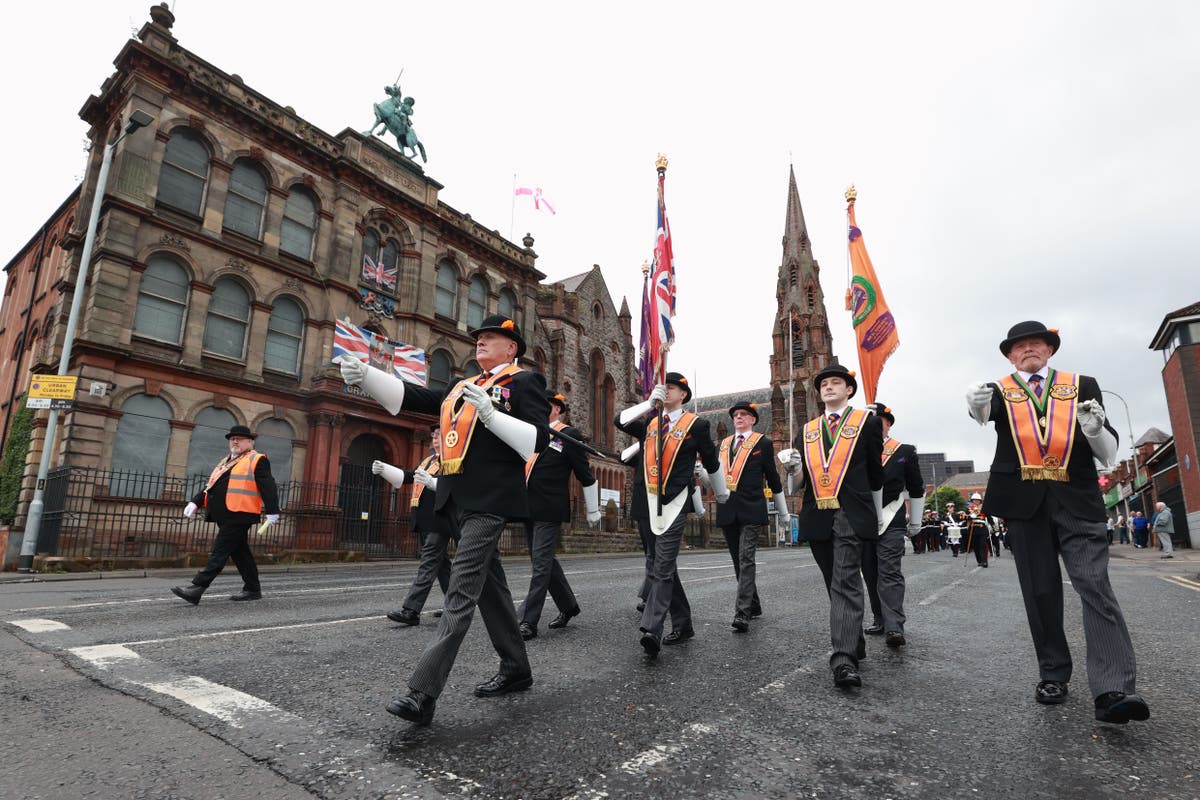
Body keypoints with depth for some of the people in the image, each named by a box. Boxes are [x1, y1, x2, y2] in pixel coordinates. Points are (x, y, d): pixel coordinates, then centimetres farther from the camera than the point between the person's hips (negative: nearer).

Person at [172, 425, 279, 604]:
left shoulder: (257, 460, -2)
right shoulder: (225, 462, 23)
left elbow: (268, 487, -10)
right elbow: (210, 485, 23)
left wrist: (272, 511, -17)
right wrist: (195, 502, 8)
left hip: (239, 514, -8)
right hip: (224, 514, 8)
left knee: (219, 552, -9)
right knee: (240, 552, 12)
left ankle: (197, 589, -9)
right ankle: (253, 589, 19)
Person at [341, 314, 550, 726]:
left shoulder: (524, 382, 0)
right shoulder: (461, 387, 21)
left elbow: (538, 439, -11)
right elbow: (409, 396, 11)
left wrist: (489, 413, -20)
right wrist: (363, 374, -3)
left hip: (490, 499, -8)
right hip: (457, 498, 8)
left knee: (462, 588, -11)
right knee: (489, 584, 15)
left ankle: (423, 692, -10)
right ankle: (516, 669, 29)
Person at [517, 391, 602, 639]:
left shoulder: (569, 436, -6)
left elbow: (586, 476, -3)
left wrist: (593, 511, 1)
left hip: (550, 512, -7)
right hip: (529, 508, 7)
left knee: (541, 563, -5)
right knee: (545, 561, 15)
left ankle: (528, 621, 1)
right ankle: (568, 605, 31)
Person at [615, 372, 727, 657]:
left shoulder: (696, 424, 0)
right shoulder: (649, 423, 14)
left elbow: (711, 462, 10)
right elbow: (620, 421, -2)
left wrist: (722, 493, 21)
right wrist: (649, 402, -9)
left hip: (676, 502, -6)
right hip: (651, 502, 6)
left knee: (662, 566, -15)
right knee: (665, 566, 13)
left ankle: (651, 630, -20)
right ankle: (682, 625, 26)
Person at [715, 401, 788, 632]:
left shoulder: (763, 443, 3)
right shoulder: (724, 444, 16)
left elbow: (773, 478, 6)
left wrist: (784, 513, 10)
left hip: (750, 509, -5)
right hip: (727, 509, 5)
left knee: (746, 559, -13)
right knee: (738, 561, 12)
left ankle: (742, 613, -15)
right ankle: (753, 605, 27)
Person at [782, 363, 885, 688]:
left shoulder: (867, 422, 6)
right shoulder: (807, 431, 15)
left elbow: (875, 473, 11)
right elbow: (799, 481, 12)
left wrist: (878, 516, 15)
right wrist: (794, 468, -11)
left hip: (851, 515, -4)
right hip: (816, 516, 5)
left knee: (845, 582, -15)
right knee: (836, 583, 13)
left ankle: (844, 658, -20)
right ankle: (854, 645, 28)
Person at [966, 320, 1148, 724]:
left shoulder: (1082, 386, 11)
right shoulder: (1000, 390, 9)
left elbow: (1108, 454, 8)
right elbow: (983, 412, -16)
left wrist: (1096, 429, -15)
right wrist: (976, 401, -40)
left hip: (1077, 501, 0)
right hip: (1024, 502, 0)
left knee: (1095, 585, -11)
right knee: (1040, 592, 6)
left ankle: (1113, 689, -14)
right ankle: (1054, 674, 17)